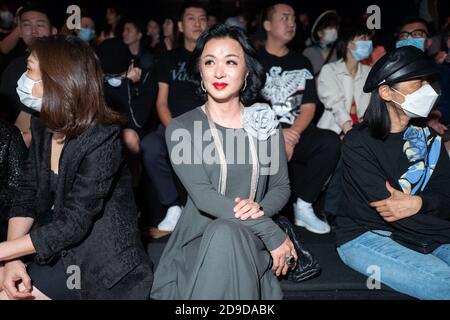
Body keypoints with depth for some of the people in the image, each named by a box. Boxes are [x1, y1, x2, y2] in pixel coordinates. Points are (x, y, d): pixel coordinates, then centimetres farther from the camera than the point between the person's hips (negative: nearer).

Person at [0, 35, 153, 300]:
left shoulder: (101, 139, -22)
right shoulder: (42, 127, 2)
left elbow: (73, 224, -23)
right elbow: (27, 197, 1)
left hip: (103, 269, -6)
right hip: (59, 252, 7)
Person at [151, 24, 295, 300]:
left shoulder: (265, 123, 5)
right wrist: (273, 232, -20)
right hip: (199, 239, -1)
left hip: (251, 239, 2)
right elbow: (203, 196, -16)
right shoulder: (181, 129, -5)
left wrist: (261, 209, -16)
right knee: (223, 232, -33)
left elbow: (281, 186, 9)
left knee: (228, 234, -31)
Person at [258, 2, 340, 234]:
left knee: (330, 141, -25)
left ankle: (303, 207, -13)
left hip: (297, 132, 4)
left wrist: (292, 135, -12)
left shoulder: (302, 63, 18)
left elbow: (309, 107, 9)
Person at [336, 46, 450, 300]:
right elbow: (387, 208, -17)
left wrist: (418, 202, -21)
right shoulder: (358, 143, -10)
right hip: (365, 236, -6)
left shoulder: (428, 137, 9)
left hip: (420, 236, 6)